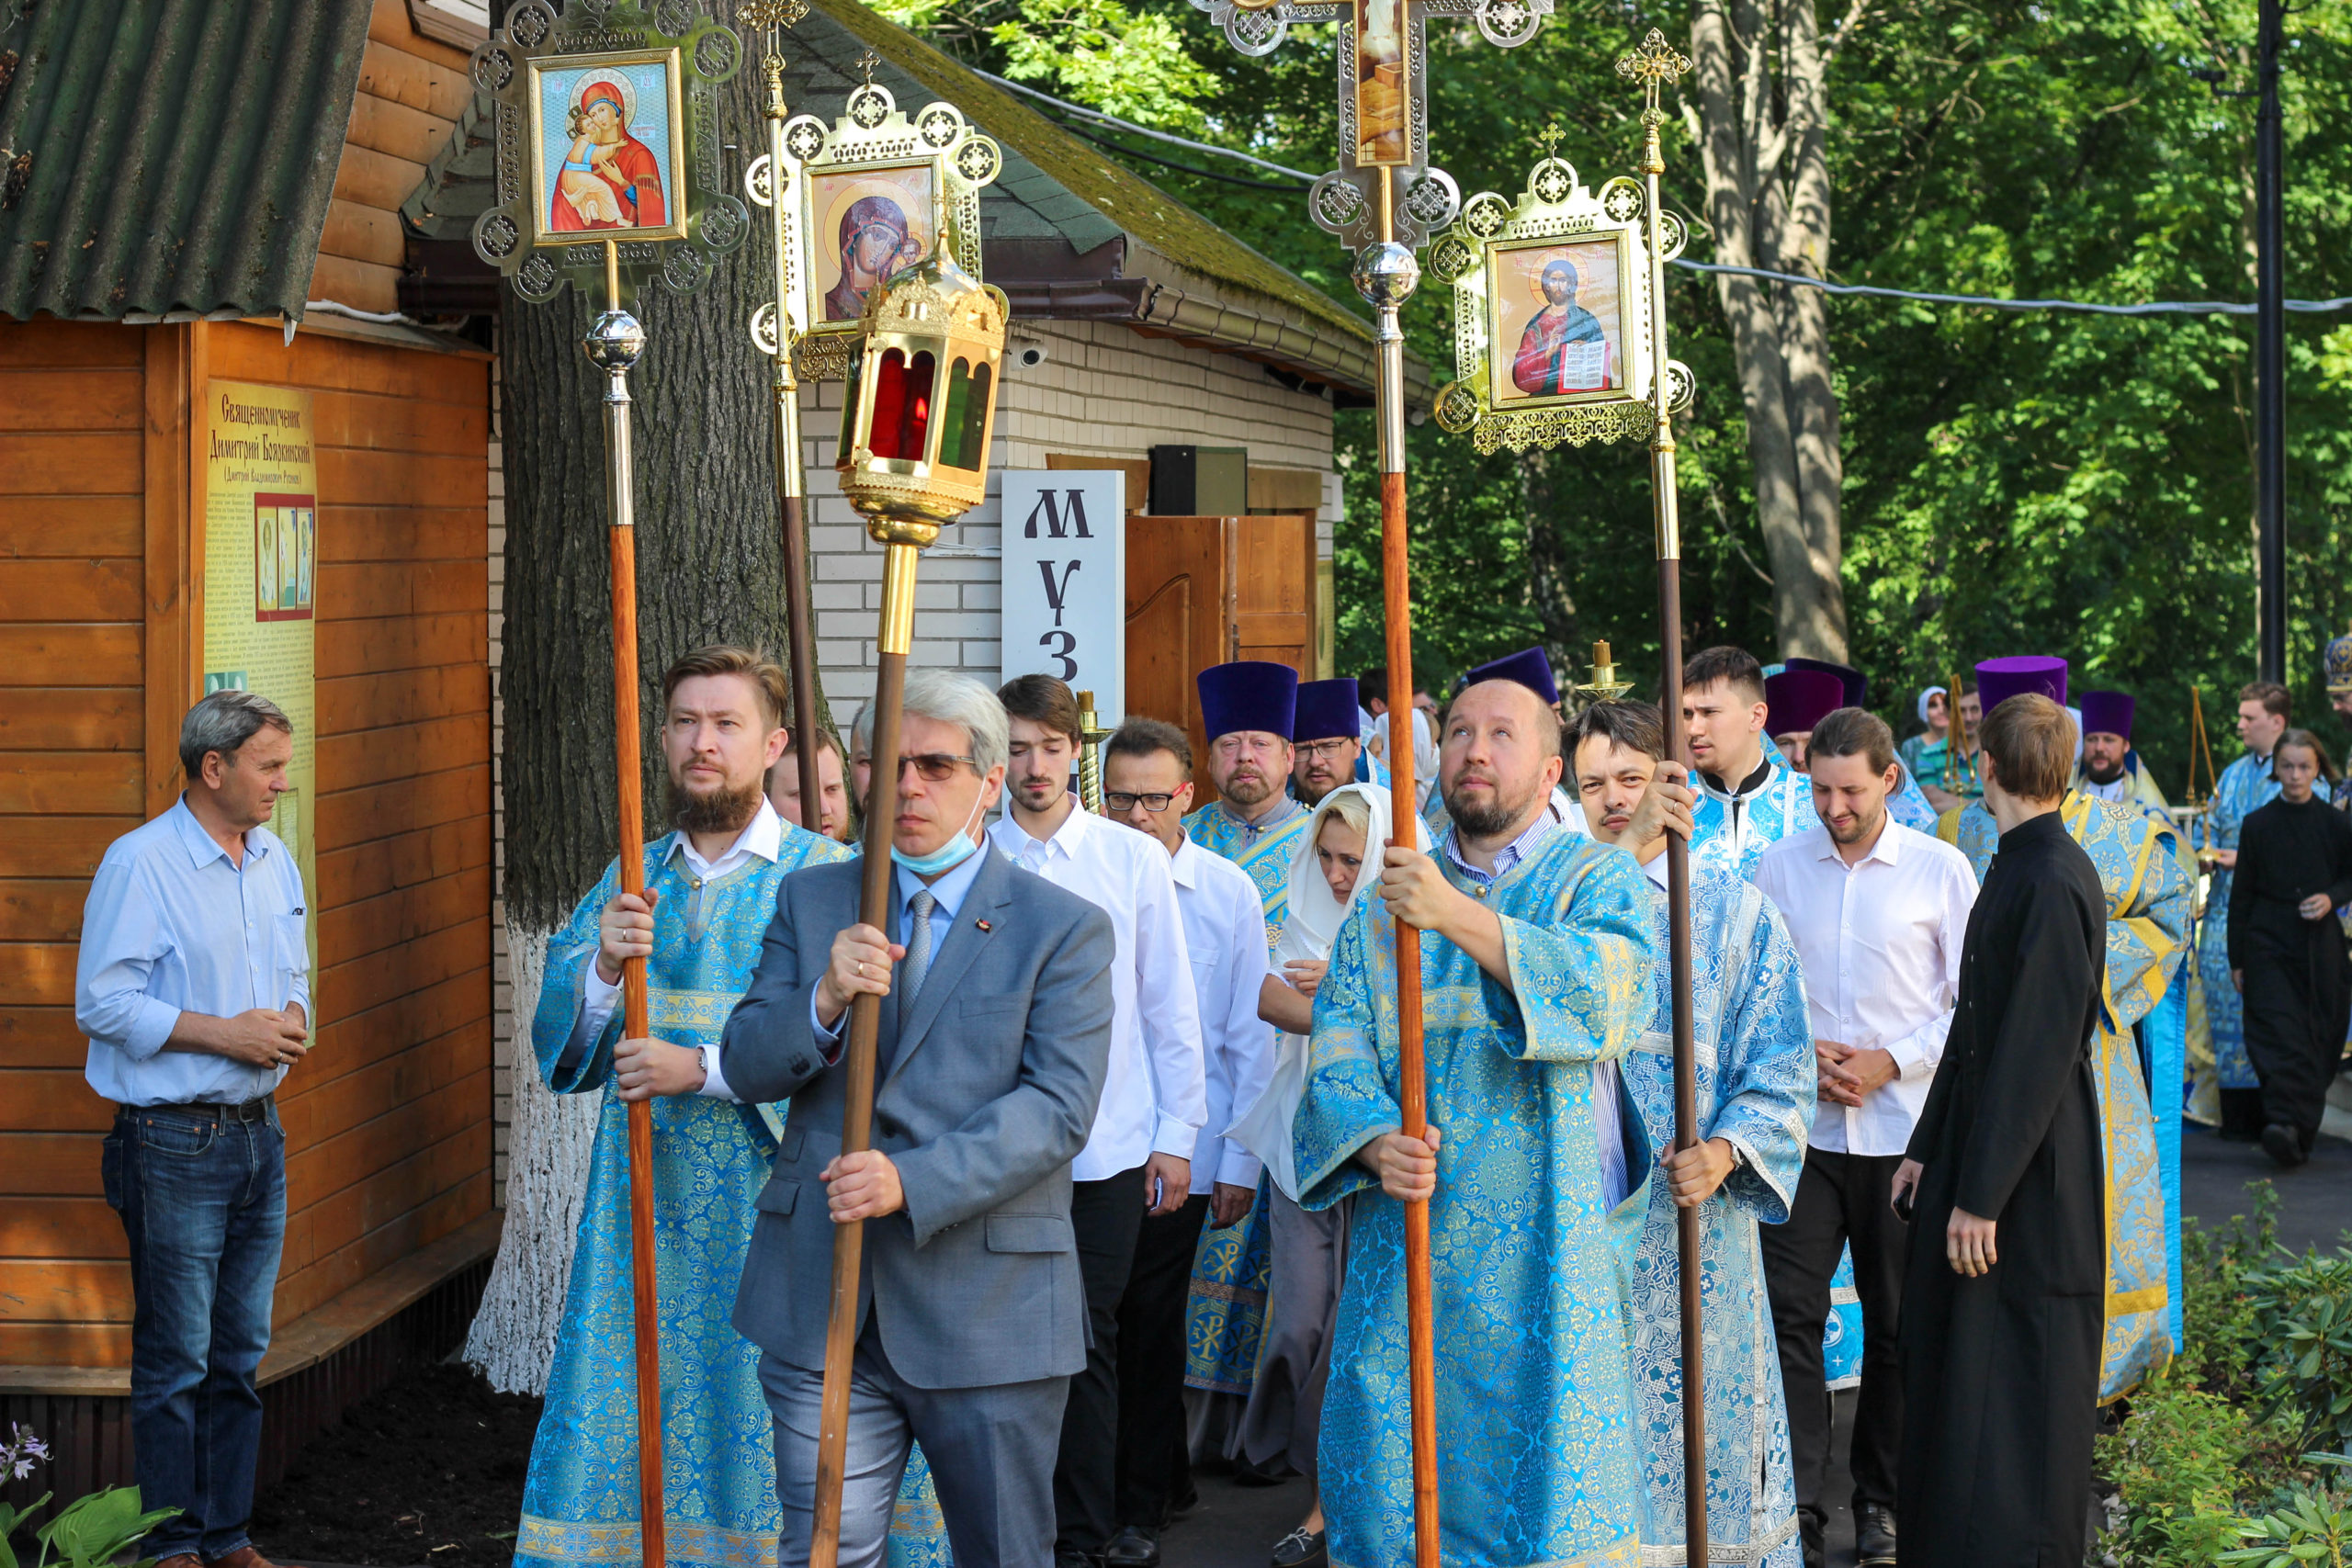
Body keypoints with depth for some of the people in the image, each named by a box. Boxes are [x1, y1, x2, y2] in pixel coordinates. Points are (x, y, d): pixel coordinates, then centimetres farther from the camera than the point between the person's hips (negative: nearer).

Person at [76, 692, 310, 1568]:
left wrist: (291, 1022, -1)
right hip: (175, 1142, -7)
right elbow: (102, 1002, -15)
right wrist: (226, 1035, -16)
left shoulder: (276, 863, 12)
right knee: (175, 1359, -1)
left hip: (258, 1133, 7)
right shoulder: (139, 863, -11)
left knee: (239, 1354, 12)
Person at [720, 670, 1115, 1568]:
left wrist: (913, 1181, -23)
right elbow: (745, 1064, 5)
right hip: (823, 1305, 2)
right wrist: (822, 1002, -16)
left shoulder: (1064, 929, 0)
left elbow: (1058, 1106, -11)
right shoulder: (811, 901, 11)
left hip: (987, 1309, -2)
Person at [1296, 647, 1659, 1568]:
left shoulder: (1597, 882, 3)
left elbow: (1619, 991, -18)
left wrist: (1463, 918, -26)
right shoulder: (1386, 900, 14)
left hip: (1541, 1250, -3)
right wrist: (1372, 1141, -16)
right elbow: (1338, 1047, 5)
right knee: (1384, 1475, 3)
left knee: (1539, 1483, -4)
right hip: (1405, 1239, 3)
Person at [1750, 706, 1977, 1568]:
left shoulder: (1939, 869, 0)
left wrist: (1889, 1062, -10)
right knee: (1789, 1313, -5)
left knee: (1899, 1325, 7)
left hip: (1904, 1130, -1)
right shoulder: (1778, 866, 5)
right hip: (1803, 1129, 1)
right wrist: (1800, 1055, -6)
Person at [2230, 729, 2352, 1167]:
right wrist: (2236, 958, 6)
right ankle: (2284, 1123, -24)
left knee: (2317, 1041, 0)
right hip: (2269, 945, -1)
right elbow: (2241, 893, 7)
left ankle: (2298, 1130, 6)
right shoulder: (2258, 824, 4)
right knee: (2280, 1034, -14)